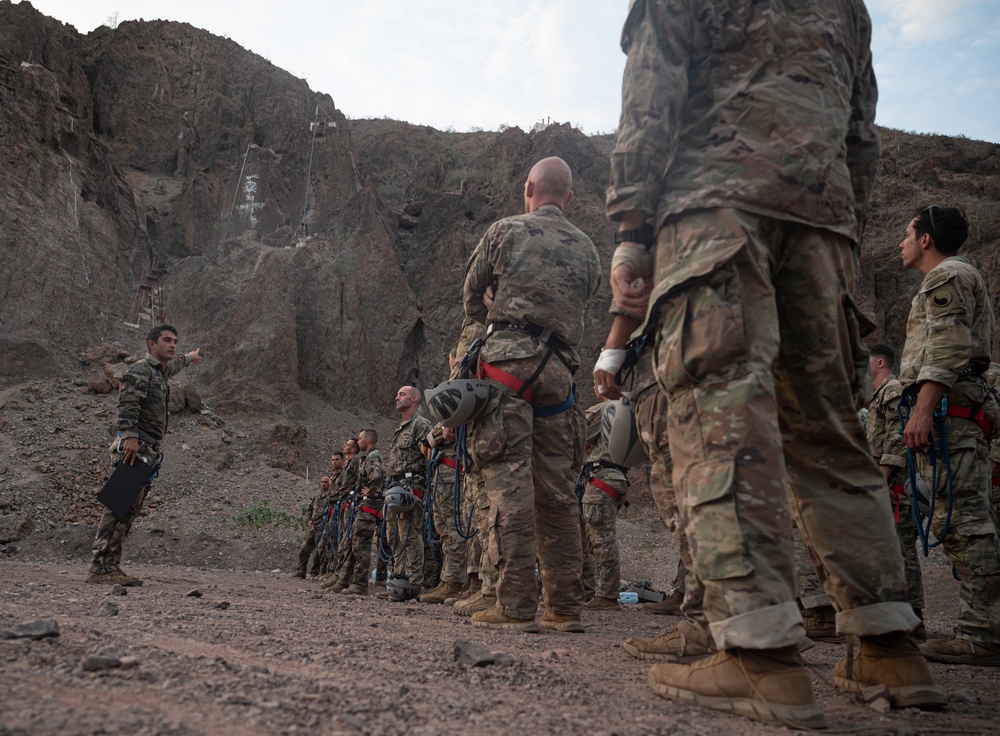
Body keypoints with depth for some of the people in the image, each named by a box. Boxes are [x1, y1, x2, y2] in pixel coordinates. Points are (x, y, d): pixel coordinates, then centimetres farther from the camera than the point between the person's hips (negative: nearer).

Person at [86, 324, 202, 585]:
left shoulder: (161, 371, 23)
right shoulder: (141, 369, -5)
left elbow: (174, 364, 48)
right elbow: (128, 403, -19)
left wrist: (190, 357, 68)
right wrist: (130, 436, -31)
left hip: (149, 451, 9)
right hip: (134, 447, -9)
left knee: (129, 510, 5)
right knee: (122, 507, -15)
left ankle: (111, 567, 5)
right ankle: (99, 568, -17)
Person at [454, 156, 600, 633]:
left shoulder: (505, 232, 7)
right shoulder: (586, 250, 17)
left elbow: (471, 294, 15)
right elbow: (581, 303, 16)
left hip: (506, 361, -4)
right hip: (559, 369, 4)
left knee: (509, 484, -6)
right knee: (556, 490, 8)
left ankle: (515, 607, -7)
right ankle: (566, 608, 12)